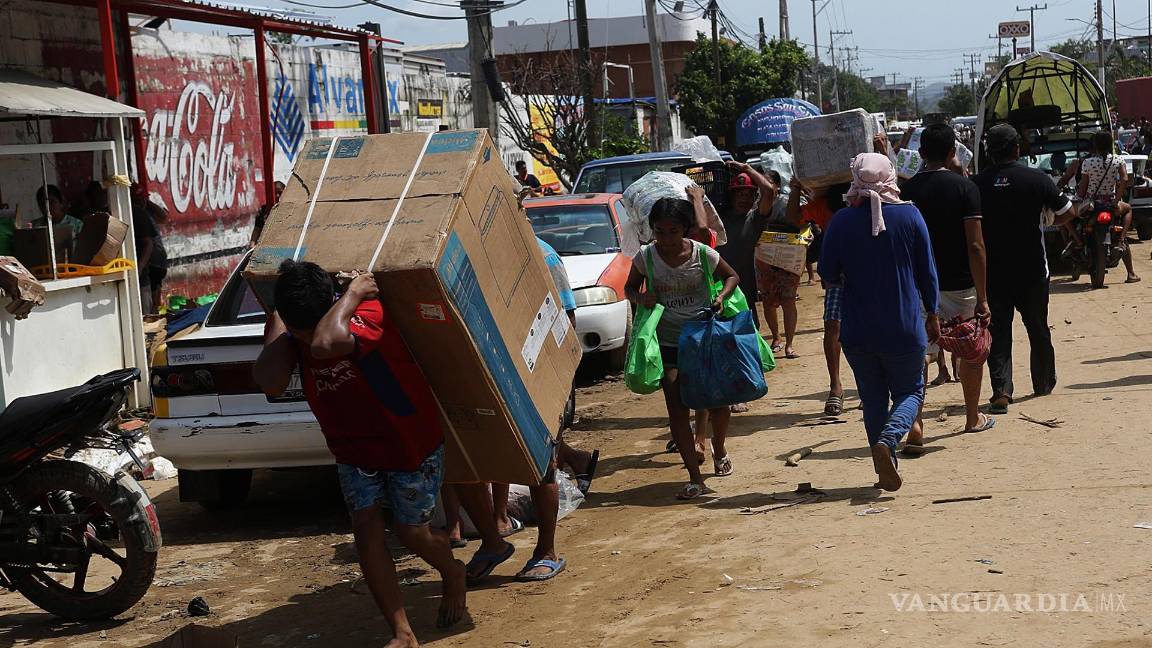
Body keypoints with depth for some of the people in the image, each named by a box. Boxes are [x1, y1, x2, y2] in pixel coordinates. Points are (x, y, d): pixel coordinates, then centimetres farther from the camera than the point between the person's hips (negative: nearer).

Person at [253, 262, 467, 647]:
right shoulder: (289, 331, -14)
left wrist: (353, 294, -41)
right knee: (366, 528, -7)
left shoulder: (369, 311, -33)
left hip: (411, 439, -5)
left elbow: (327, 344, -53)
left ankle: (453, 575, 42)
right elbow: (271, 383, -33)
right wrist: (277, 319, -25)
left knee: (410, 531, 7)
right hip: (352, 447, 5)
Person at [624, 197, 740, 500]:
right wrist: (640, 297, -14)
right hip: (668, 342, 0)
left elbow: (732, 276, 7)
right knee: (677, 408, -8)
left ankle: (719, 450, 37)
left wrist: (721, 297, -12)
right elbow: (630, 287, 9)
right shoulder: (646, 256, -7)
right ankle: (695, 478, -4)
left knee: (718, 400, 4)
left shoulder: (702, 254, -9)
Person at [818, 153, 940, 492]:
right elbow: (927, 270, 0)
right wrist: (932, 314, 12)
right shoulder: (909, 215, -6)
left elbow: (827, 272, -2)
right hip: (904, 327, -1)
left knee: (873, 399, 15)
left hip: (857, 330, 1)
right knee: (910, 391, 13)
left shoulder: (842, 220, -8)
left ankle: (886, 471, 14)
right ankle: (888, 439, -15)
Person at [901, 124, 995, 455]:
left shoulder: (905, 190, 0)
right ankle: (973, 418, 33)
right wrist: (982, 298, -10)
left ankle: (915, 425, -16)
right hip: (958, 284, -1)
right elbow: (975, 245, -13)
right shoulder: (964, 188, -9)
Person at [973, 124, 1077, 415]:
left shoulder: (976, 184, -6)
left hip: (992, 270, 0)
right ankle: (1044, 383, 33)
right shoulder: (1035, 179, -9)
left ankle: (1001, 391, -12)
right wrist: (1050, 224, 17)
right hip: (1032, 269, 0)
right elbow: (1069, 212, -2)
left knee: (998, 331, 2)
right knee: (1038, 328, 17)